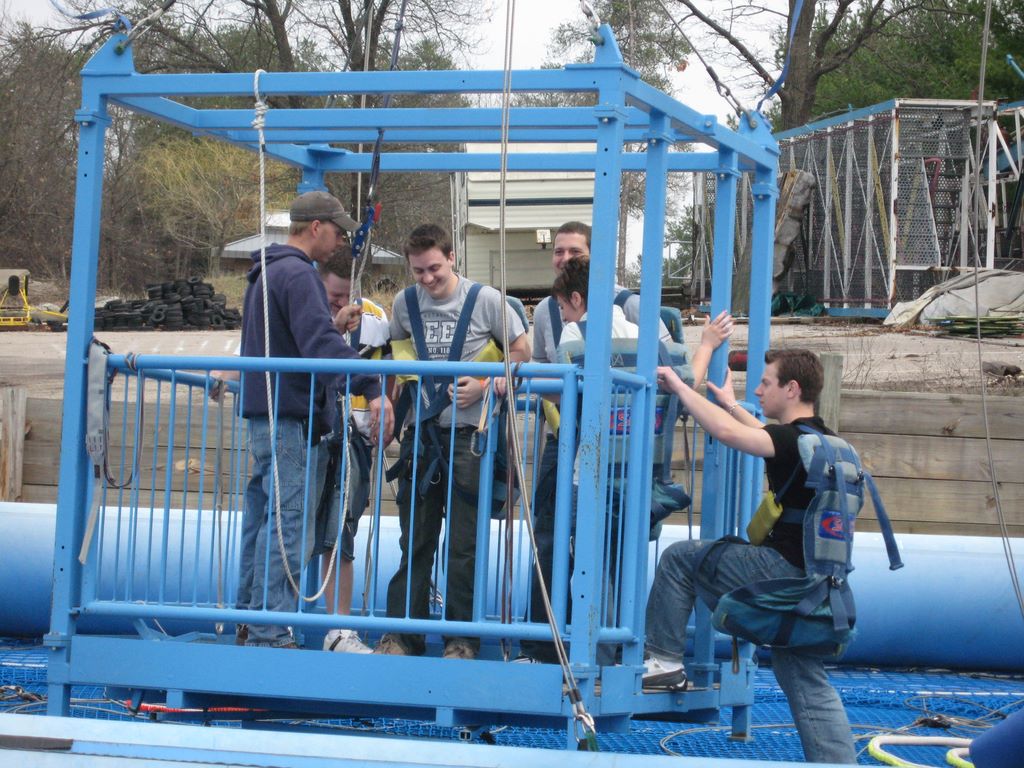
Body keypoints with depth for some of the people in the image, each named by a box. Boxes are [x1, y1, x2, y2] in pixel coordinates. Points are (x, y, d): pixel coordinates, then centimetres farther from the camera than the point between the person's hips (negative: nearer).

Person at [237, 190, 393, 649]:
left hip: (262, 413, 11)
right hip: (291, 418, -11)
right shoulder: (297, 274, -14)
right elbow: (321, 341, -26)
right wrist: (370, 389, -33)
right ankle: (270, 633, -13)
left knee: (263, 521, 15)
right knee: (288, 525, -11)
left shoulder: (266, 273, 20)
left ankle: (250, 621, 21)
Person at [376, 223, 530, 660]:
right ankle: (403, 633, 13)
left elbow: (521, 350, 0)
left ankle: (462, 638, 6)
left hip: (467, 432, -4)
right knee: (414, 540, 8)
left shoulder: (485, 300, -5)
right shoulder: (405, 304, 7)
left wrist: (484, 385, -12)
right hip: (421, 432, 4)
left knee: (464, 542, 0)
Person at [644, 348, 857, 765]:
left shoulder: (798, 440, -15)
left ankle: (665, 660, 6)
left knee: (679, 558, 3)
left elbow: (728, 433, -26)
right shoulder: (821, 440, 14)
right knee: (806, 682, 13)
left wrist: (680, 387, -14)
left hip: (781, 569, -9)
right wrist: (732, 405, 43)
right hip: (807, 581, 9)